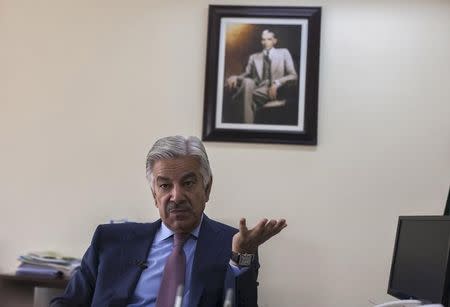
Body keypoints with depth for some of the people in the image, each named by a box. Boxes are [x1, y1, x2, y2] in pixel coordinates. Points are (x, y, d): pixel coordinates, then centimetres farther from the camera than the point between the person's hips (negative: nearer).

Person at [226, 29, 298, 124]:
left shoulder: (283, 53, 17)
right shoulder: (254, 57, 24)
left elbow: (293, 75, 7)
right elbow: (246, 74, 14)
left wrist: (277, 83, -13)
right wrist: (235, 78, -12)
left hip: (273, 90, -2)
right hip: (256, 88, 2)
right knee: (247, 81, -37)